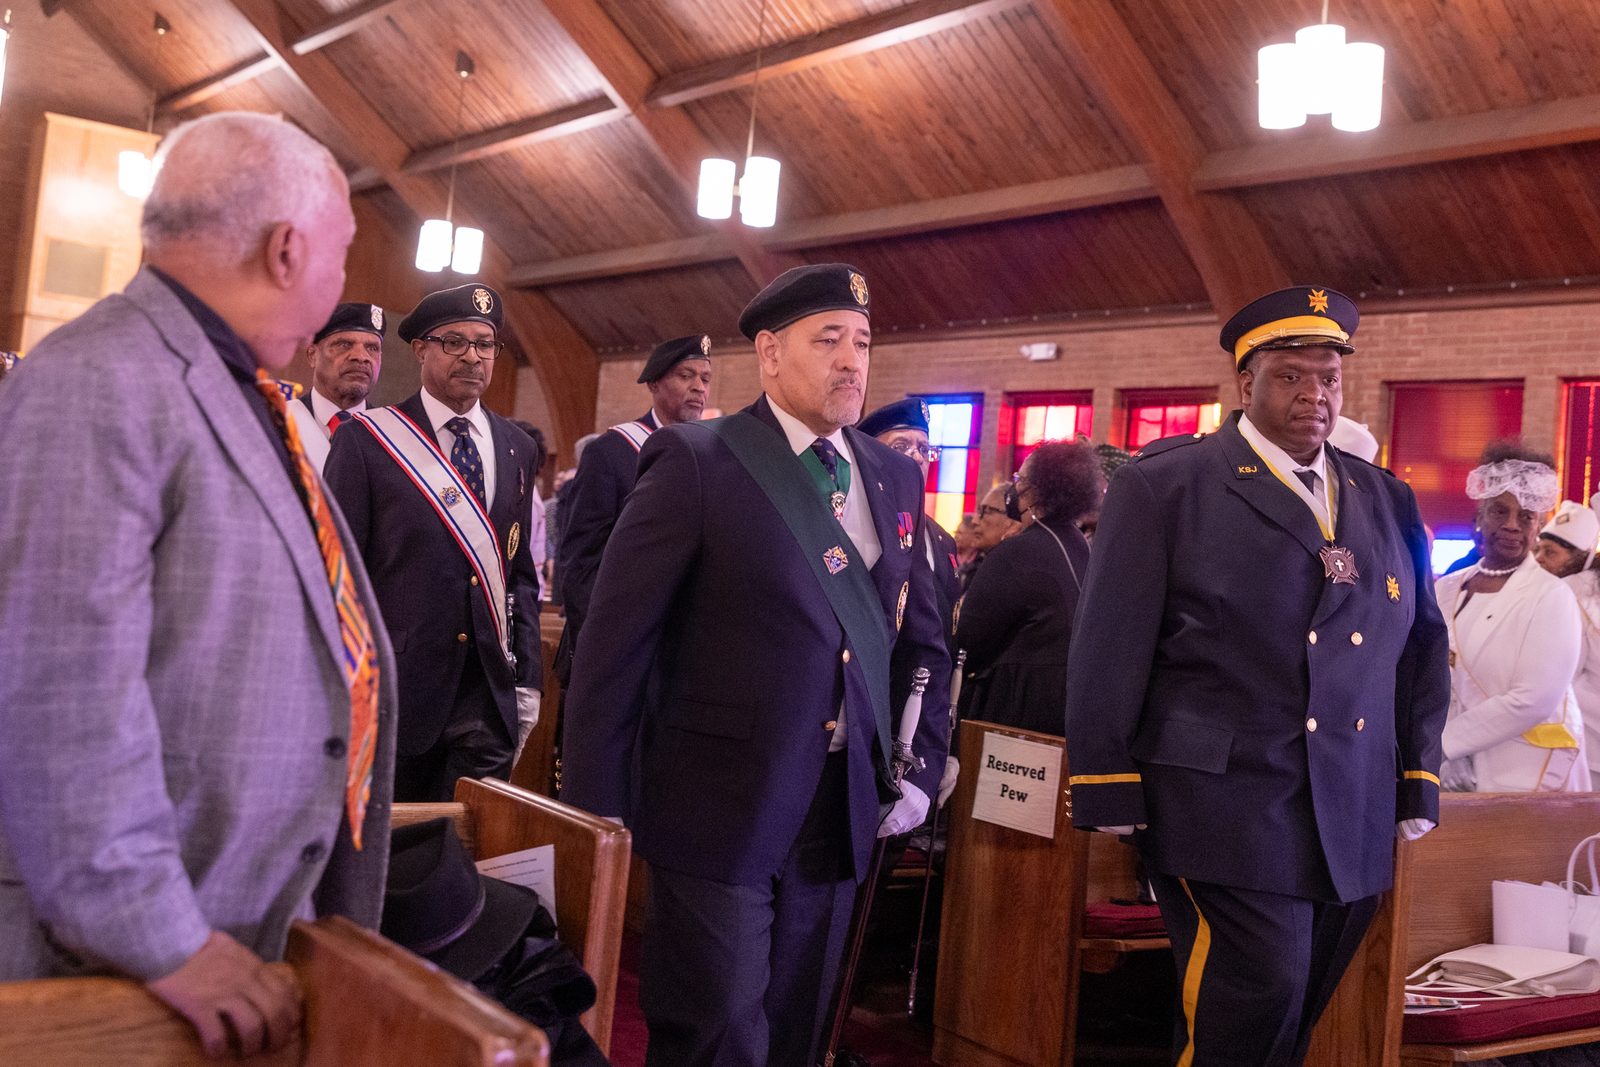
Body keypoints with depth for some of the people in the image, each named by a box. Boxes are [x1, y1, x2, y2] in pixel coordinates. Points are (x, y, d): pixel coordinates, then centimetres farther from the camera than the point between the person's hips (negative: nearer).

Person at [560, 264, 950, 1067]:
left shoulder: (896, 477, 9)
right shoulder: (694, 461, -9)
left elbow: (922, 641, 15)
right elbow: (614, 640, -10)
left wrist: (923, 767, 5)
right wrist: (596, 810, -10)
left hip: (843, 818, 5)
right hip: (719, 813, -5)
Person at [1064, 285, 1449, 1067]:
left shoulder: (1388, 502, 13)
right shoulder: (1165, 484, -3)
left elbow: (1421, 650, 16)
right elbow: (1110, 648, -6)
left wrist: (1418, 787, 10)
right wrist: (1108, 797, -8)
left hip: (1357, 827, 5)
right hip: (1225, 811, -5)